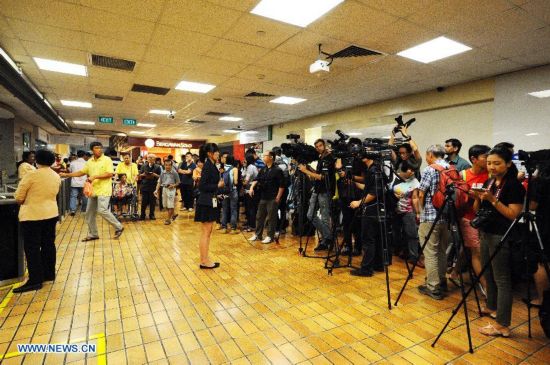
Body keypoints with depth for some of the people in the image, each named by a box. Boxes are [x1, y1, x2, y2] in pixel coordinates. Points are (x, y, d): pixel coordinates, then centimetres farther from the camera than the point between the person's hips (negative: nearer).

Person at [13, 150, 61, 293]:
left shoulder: (31, 175, -14)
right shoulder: (56, 176, 4)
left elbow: (19, 198, -8)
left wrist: (26, 202, 11)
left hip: (32, 216, -6)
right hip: (51, 214, 6)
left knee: (32, 248, 2)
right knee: (48, 245, 15)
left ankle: (35, 281, 6)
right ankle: (49, 274, 25)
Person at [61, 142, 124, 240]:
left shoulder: (107, 160, -7)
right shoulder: (89, 162, 11)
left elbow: (110, 174, -15)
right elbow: (81, 172, 18)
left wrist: (95, 176, -17)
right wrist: (66, 174, 11)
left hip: (103, 190, -7)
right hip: (93, 190, 7)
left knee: (102, 211, -17)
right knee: (89, 213, 11)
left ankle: (118, 227, 0)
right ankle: (93, 234, 24)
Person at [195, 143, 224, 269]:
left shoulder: (211, 165, 11)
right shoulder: (208, 166, -16)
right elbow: (202, 186, -21)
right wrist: (218, 185, -16)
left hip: (210, 201, 10)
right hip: (206, 202, -10)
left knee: (207, 232, 15)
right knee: (206, 232, -1)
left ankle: (204, 259, 24)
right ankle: (204, 261, 10)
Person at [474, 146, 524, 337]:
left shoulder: (514, 185, -12)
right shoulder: (489, 182, 10)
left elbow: (514, 214, -18)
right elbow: (478, 209, 12)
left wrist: (493, 199, -25)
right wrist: (477, 197, -6)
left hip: (501, 237, -8)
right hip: (486, 234, 8)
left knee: (502, 279, -3)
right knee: (488, 274, 19)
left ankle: (502, 325, 5)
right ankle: (492, 307, 37)